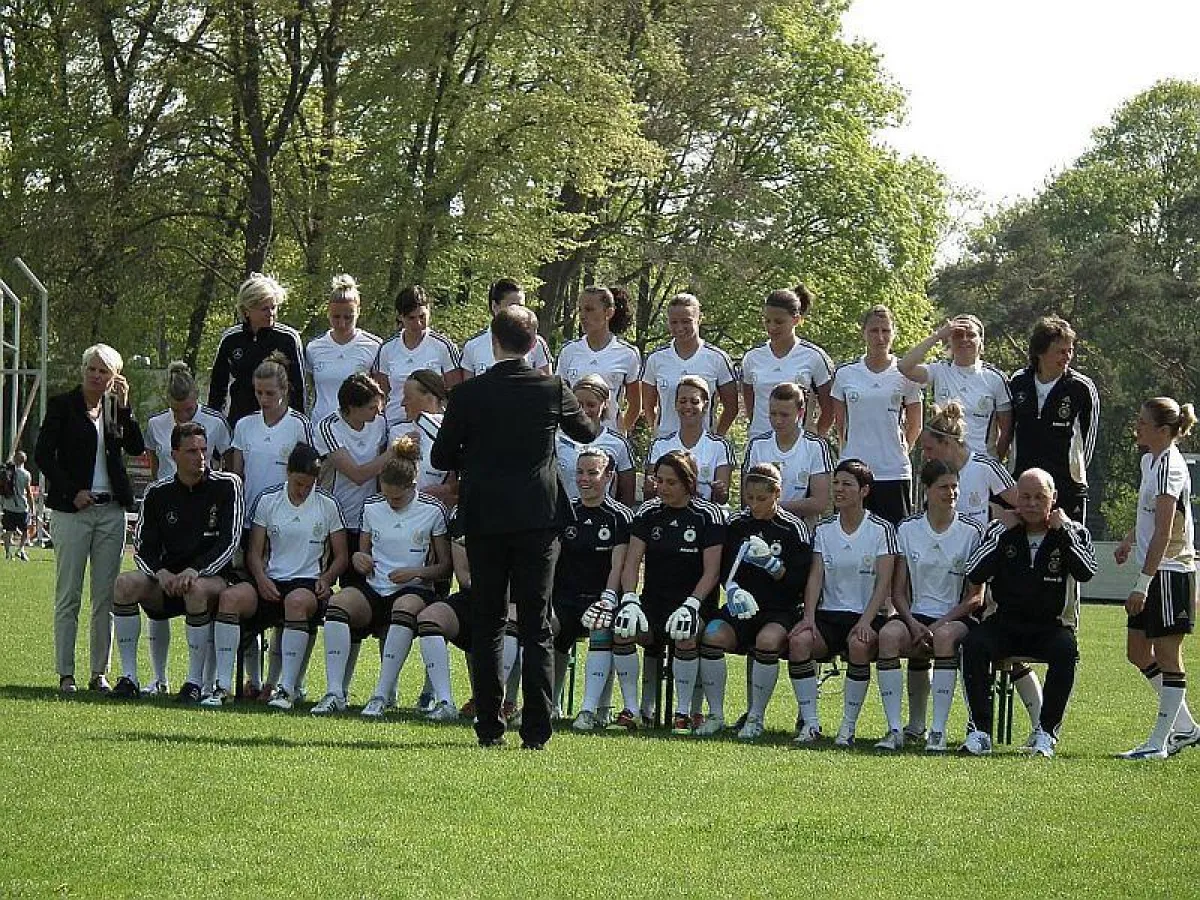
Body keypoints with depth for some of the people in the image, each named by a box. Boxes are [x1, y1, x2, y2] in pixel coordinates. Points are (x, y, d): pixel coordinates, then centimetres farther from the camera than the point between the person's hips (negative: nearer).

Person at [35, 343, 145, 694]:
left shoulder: (116, 408, 11)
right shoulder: (62, 405, 1)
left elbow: (136, 448, -2)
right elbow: (43, 453, -4)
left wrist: (124, 405, -7)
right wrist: (72, 493, -11)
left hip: (110, 510, 3)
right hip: (72, 509, -3)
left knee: (106, 597, 4)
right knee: (68, 596, -3)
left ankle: (99, 672, 9)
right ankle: (65, 674, 0)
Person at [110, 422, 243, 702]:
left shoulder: (226, 486, -1)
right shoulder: (158, 493, 9)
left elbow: (229, 543, -10)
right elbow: (143, 549, 5)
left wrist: (194, 571, -24)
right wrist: (161, 573, -18)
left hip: (213, 577, -4)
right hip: (167, 579, 4)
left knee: (196, 589, -38)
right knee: (125, 583, -24)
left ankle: (195, 682, -28)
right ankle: (128, 677, -20)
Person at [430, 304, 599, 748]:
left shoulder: (468, 393, -6)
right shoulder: (553, 389, -3)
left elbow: (441, 456, 1)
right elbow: (587, 432, 16)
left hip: (484, 519, 0)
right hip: (537, 519, 0)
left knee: (487, 625, 7)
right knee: (536, 628, 3)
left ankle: (489, 728, 5)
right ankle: (536, 729, -3)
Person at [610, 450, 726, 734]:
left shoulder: (708, 515, -4)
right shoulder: (648, 512, 6)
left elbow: (711, 571, -8)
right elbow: (632, 561, 2)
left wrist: (691, 605, -22)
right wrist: (629, 600, -15)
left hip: (694, 601, -3)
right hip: (654, 601, 3)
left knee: (685, 636, -35)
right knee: (622, 630, -26)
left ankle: (683, 713, -19)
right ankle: (631, 710, -17)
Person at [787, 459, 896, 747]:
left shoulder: (881, 529, 0)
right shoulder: (823, 528, 11)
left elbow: (883, 582, -8)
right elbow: (815, 577, 3)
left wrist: (865, 622, -21)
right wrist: (809, 617, -13)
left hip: (867, 615, -3)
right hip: (829, 614, 3)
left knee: (859, 645, -37)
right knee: (799, 640, -28)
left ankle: (848, 726, -24)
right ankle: (810, 723, -20)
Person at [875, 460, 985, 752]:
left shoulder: (971, 531, 1)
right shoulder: (908, 529, 8)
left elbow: (976, 597, -1)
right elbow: (898, 592, 6)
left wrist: (939, 624, -13)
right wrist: (913, 624, -13)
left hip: (956, 618, -2)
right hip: (916, 615, 2)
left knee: (945, 635, -38)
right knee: (889, 634, -32)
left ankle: (938, 732, -36)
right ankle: (894, 730, -31)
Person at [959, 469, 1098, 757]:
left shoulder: (1073, 533, 4)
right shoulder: (1000, 532, 7)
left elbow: (1086, 572, -15)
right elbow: (973, 574, -7)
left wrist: (1062, 531, -13)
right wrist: (1003, 532, -8)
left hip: (1052, 626, -1)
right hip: (1005, 623, 1)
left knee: (1065, 650, -35)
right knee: (974, 644, -30)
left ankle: (1046, 732, -25)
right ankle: (981, 731, -26)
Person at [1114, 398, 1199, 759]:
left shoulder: (1169, 467, -18)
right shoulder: (1151, 459, 11)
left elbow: (1163, 532, -23)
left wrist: (1142, 584, -24)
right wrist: (1129, 540, 22)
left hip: (1169, 572, -10)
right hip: (1155, 572, 10)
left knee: (1168, 657, -2)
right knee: (1138, 652, 13)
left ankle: (1159, 742, 3)